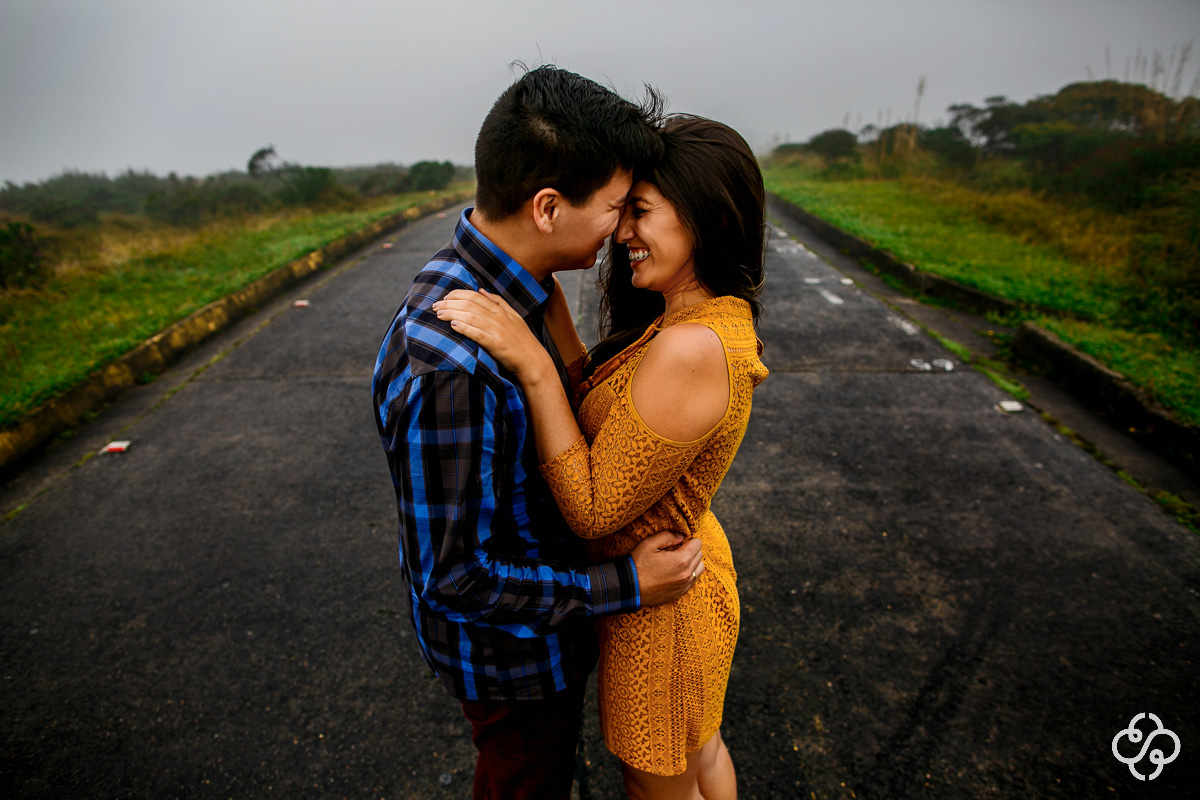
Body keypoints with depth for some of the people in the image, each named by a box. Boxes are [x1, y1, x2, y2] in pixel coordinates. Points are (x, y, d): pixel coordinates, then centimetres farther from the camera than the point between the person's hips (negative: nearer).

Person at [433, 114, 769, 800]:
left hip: (659, 602, -8)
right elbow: (602, 412, 1)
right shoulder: (718, 318, -3)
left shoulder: (692, 348, -34)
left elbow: (596, 509, -28)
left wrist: (532, 363, -31)